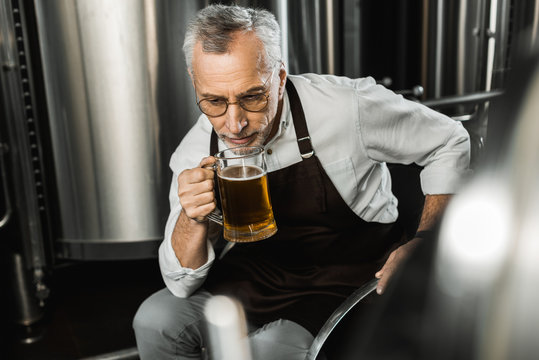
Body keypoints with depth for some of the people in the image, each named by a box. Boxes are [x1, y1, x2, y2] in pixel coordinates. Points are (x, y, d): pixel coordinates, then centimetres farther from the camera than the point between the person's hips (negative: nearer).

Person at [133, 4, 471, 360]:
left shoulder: (347, 105, -22)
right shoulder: (194, 156, -12)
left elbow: (450, 142, -7)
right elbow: (183, 283, -9)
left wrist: (421, 249, -13)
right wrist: (192, 220, -31)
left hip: (351, 275, -3)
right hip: (261, 274, 4)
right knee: (155, 321, -11)